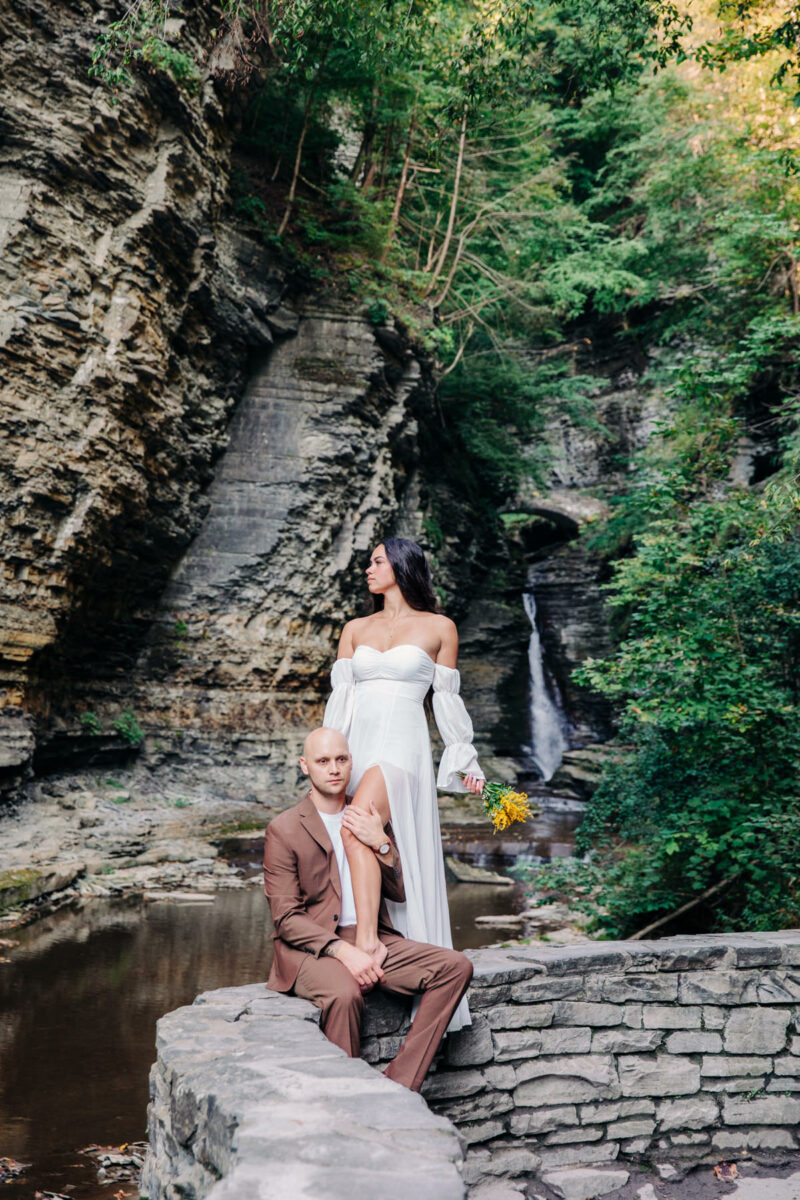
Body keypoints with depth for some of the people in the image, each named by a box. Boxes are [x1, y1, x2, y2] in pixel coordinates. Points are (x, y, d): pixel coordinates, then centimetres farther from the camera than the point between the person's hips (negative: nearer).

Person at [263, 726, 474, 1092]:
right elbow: (286, 919, -8)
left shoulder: (367, 821, 14)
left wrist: (381, 843, -7)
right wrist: (342, 951, -22)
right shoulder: (284, 829, -2)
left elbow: (399, 892, 11)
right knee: (344, 993, -38)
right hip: (311, 948, -5)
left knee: (456, 966, -15)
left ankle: (398, 1085, -16)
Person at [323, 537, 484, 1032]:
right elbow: (340, 697, 14)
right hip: (357, 747, 5)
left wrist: (467, 760, 12)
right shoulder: (355, 629, 17)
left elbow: (447, 698, 11)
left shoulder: (439, 628, 7)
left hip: (403, 745, -5)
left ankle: (368, 940, -29)